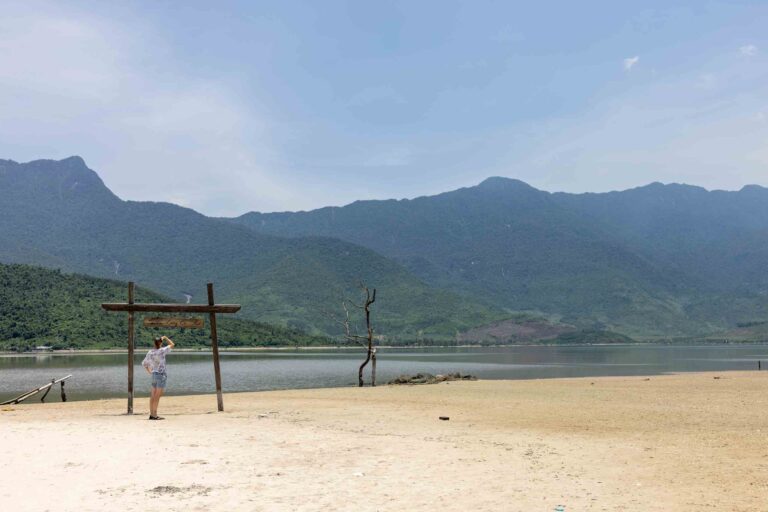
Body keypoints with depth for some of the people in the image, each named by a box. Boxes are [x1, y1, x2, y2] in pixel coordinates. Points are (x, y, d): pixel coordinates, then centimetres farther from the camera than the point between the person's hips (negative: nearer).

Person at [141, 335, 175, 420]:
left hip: (154, 375, 8)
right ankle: (154, 415, -8)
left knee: (153, 396, 9)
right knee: (157, 396, -8)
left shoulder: (150, 352, 6)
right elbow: (172, 345, -2)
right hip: (161, 375, -8)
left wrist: (149, 372, 23)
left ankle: (151, 414, 12)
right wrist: (165, 338, 9)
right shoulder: (161, 351, -14)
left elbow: (144, 363, 18)